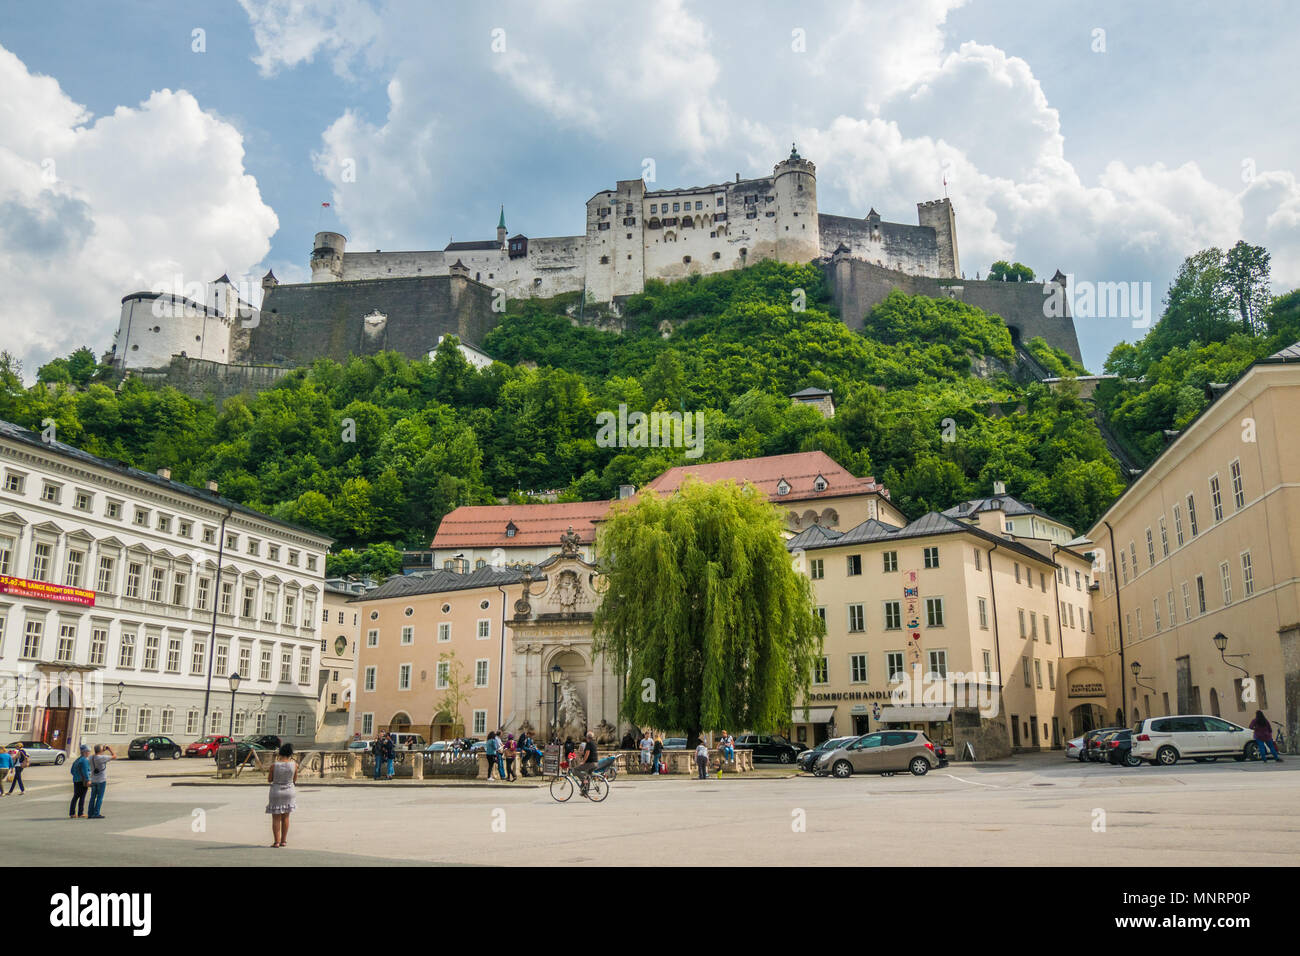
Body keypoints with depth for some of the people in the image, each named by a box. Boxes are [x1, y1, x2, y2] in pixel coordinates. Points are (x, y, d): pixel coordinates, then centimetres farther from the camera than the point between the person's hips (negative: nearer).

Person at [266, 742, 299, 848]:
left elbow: (269, 780, 0)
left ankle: (277, 841, 5)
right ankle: (283, 840, 17)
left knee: (276, 818, 6)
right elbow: (295, 780, 2)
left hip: (276, 792, -2)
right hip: (289, 791, 2)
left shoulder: (274, 765, -14)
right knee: (285, 817, 14)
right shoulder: (294, 765, -10)